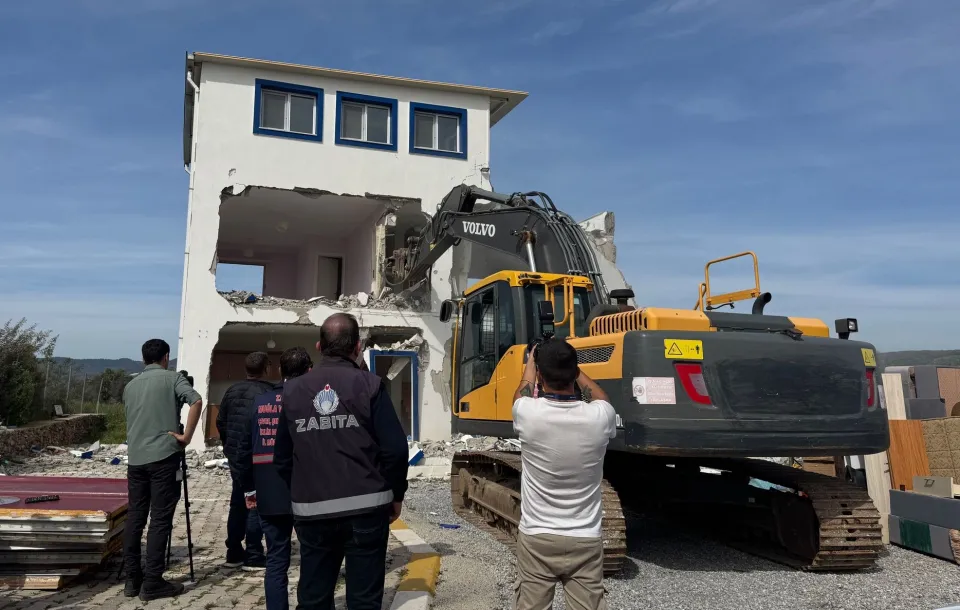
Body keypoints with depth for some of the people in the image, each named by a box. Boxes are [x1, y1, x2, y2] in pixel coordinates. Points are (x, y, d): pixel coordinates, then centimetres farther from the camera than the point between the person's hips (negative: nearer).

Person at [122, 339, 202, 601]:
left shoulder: (130, 385, 16)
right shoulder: (172, 378, -1)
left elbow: (131, 420, 22)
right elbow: (196, 401, -17)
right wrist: (186, 436, -11)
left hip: (135, 458, 6)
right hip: (163, 456, -5)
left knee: (134, 518, 10)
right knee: (160, 519, -2)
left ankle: (132, 579, 15)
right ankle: (152, 582, 0)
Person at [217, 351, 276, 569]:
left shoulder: (232, 391, 7)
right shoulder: (269, 392, -14)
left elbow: (220, 422, 13)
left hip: (235, 455, 7)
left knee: (237, 502, 16)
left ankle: (234, 553, 22)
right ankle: (254, 556, 5)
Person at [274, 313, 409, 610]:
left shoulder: (293, 390, 4)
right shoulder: (368, 385, -5)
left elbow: (283, 457, 8)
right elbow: (394, 448, -10)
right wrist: (396, 495, 5)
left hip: (312, 512, 3)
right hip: (365, 507, -3)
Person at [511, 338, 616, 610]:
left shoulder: (528, 414, -14)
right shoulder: (599, 417, -13)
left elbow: (523, 391, 12)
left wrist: (531, 361, 30)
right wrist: (575, 370, 28)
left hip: (536, 539, 0)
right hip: (585, 541, 1)